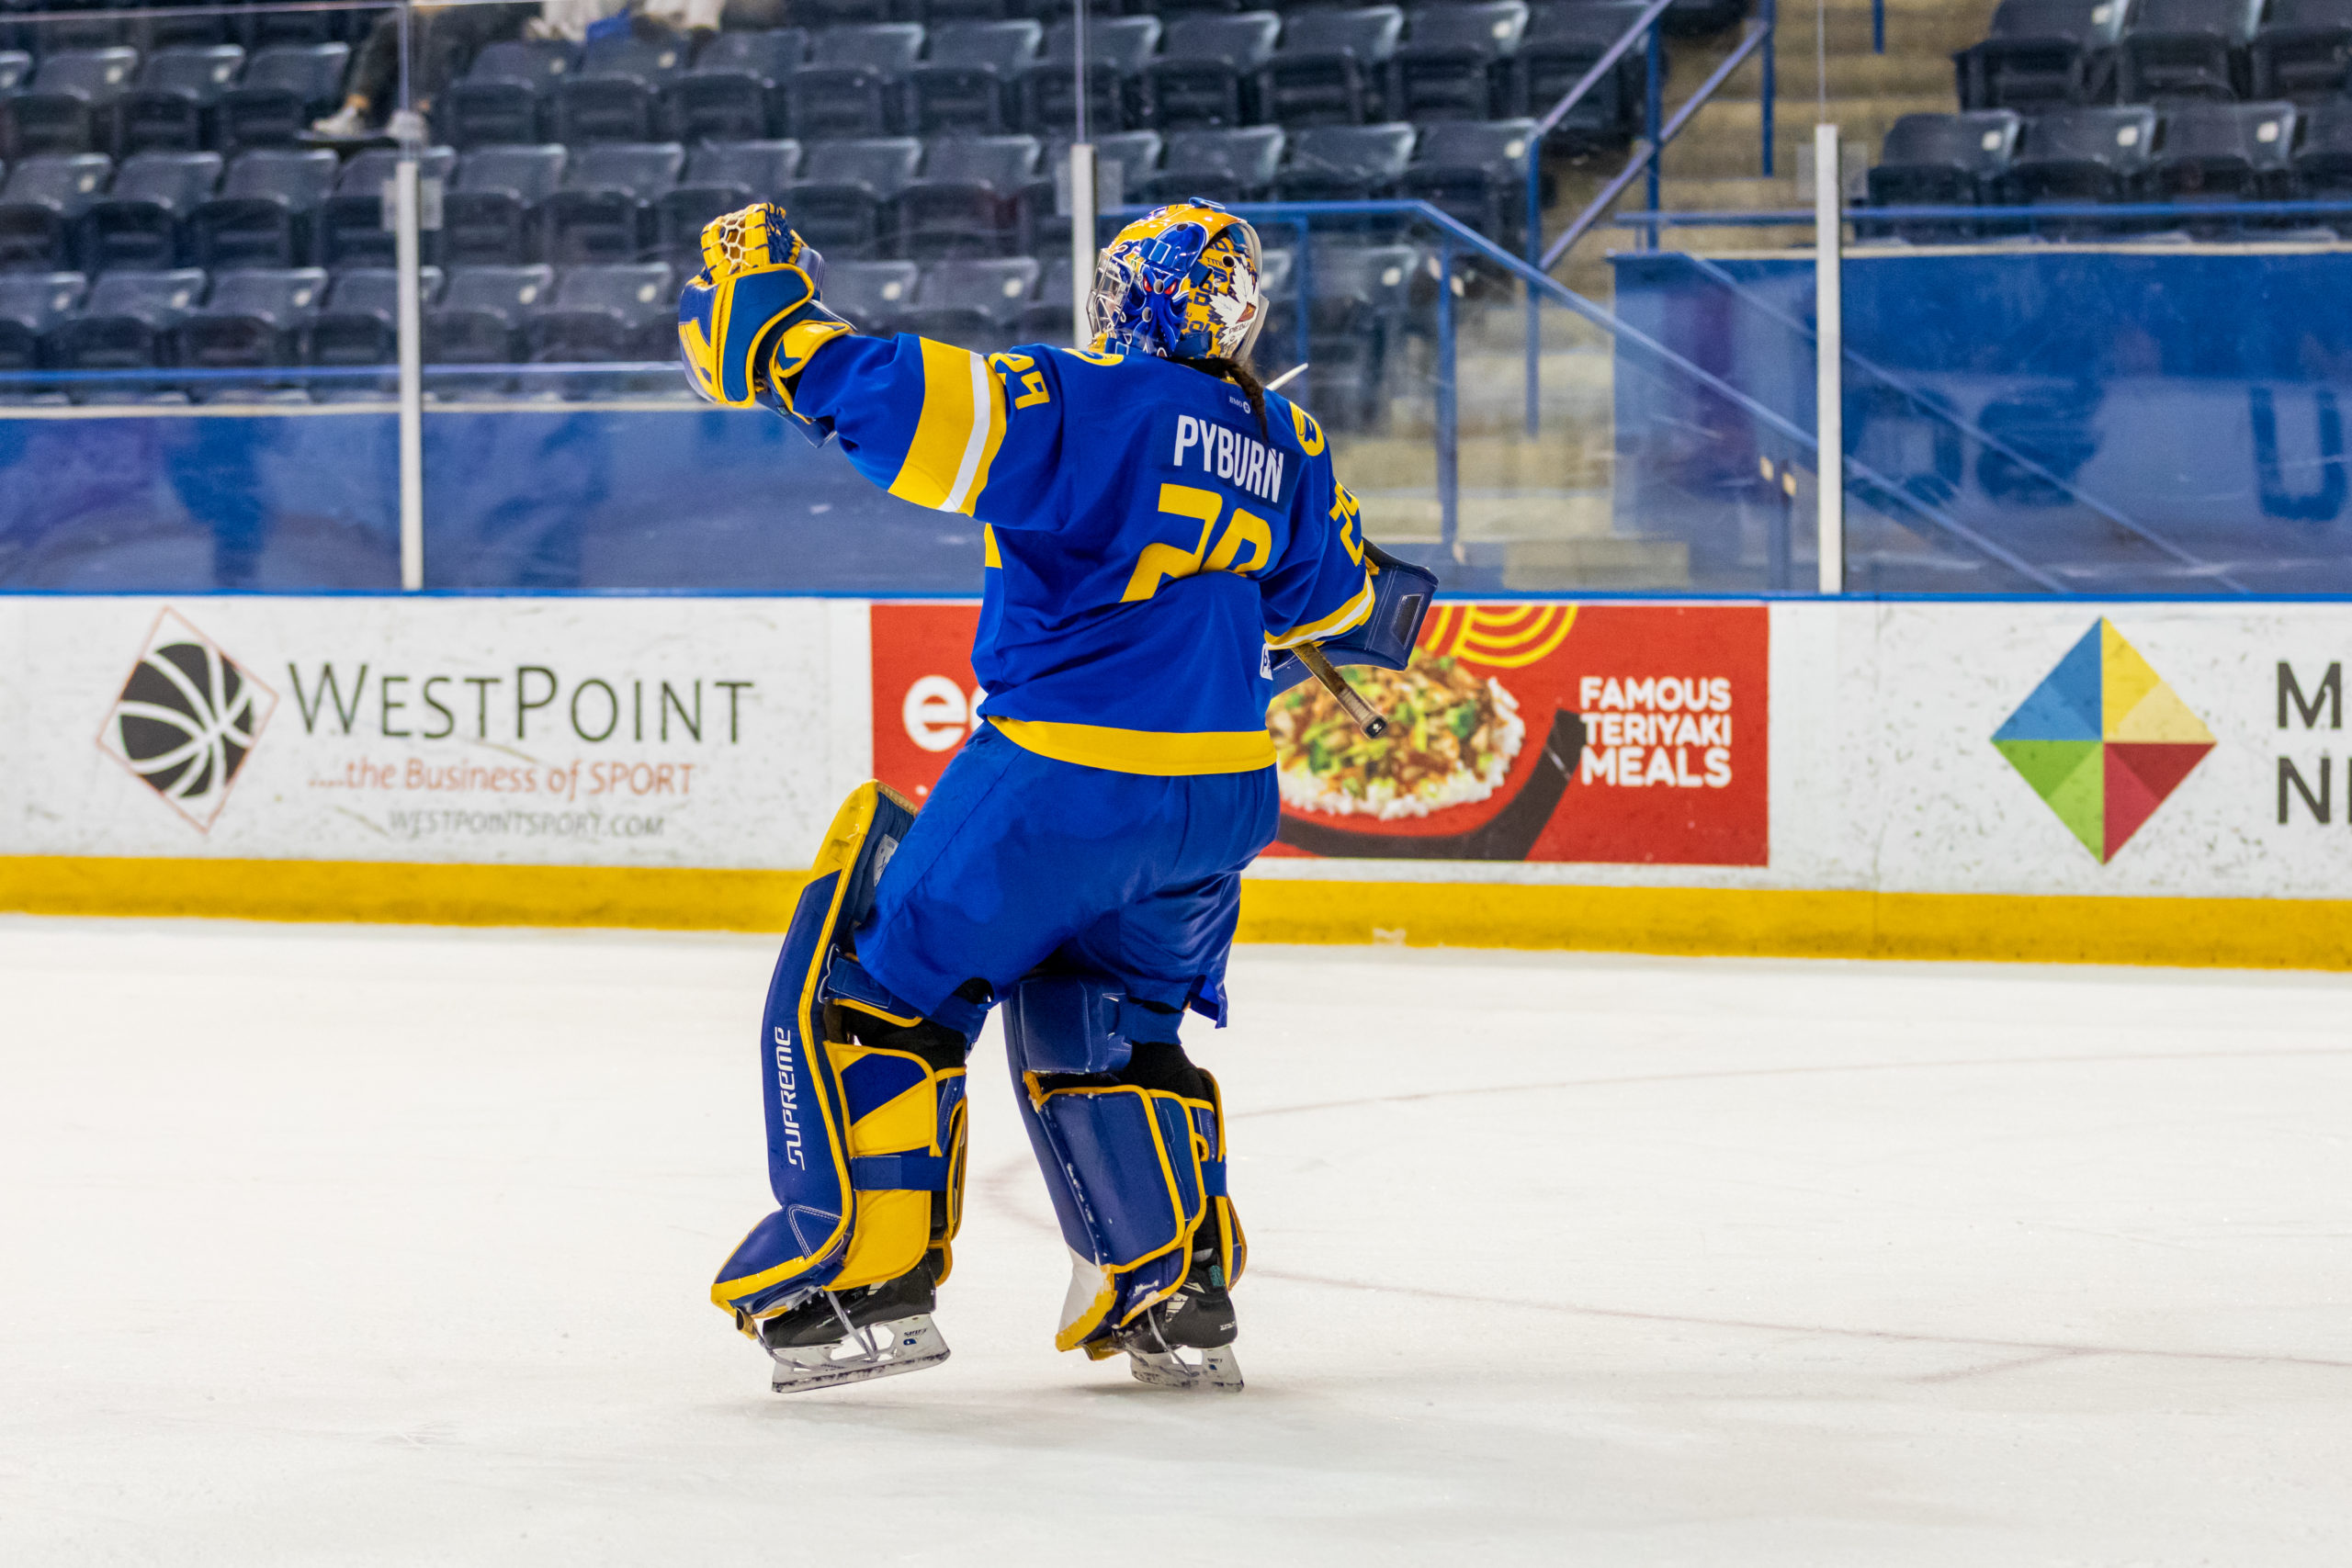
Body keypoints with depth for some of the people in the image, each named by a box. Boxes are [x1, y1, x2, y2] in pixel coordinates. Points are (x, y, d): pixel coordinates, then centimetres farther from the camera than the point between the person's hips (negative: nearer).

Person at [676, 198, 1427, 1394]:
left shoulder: (1086, 407, -13)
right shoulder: (1281, 446, 9)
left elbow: (925, 412, -23)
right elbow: (1318, 592, 24)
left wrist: (783, 342, -12)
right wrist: (1376, 602, 46)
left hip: (1064, 782, -7)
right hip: (1225, 793, 7)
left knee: (874, 979, 6)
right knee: (1101, 1025, 25)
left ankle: (870, 1277, 1)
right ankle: (1179, 1296, 19)